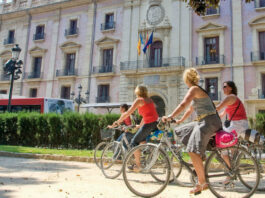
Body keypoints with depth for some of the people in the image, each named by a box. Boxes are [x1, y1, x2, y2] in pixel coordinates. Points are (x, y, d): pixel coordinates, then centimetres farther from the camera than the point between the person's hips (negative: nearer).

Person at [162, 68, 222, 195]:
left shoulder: (194, 89, -10)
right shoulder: (197, 90, 20)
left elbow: (183, 105, -23)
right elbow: (190, 108, 28)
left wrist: (170, 117, -27)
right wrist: (180, 120, 33)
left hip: (209, 121, -10)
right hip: (202, 122, 10)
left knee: (193, 151, -18)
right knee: (182, 132, 17)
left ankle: (202, 182, -15)